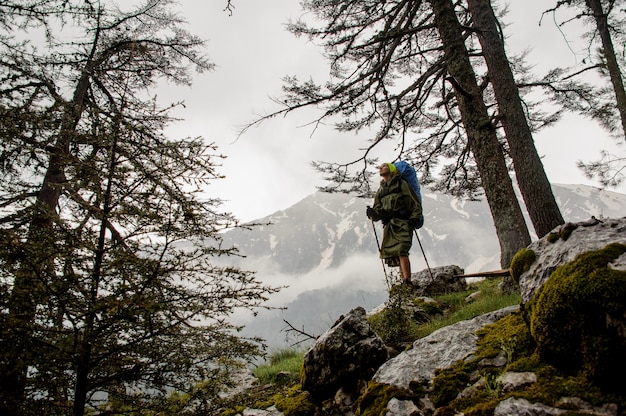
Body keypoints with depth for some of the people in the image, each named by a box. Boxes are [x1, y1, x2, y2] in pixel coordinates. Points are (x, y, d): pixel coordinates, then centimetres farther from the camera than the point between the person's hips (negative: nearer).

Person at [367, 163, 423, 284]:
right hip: (389, 225, 6)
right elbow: (378, 209, 19)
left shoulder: (401, 184, 11)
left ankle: (407, 281, -24)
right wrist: (372, 213, -4)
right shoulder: (380, 190, 26)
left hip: (402, 223, -6)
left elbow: (415, 203, 6)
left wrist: (415, 218, -9)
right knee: (389, 253, -5)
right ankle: (403, 278, -1)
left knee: (401, 251, -21)